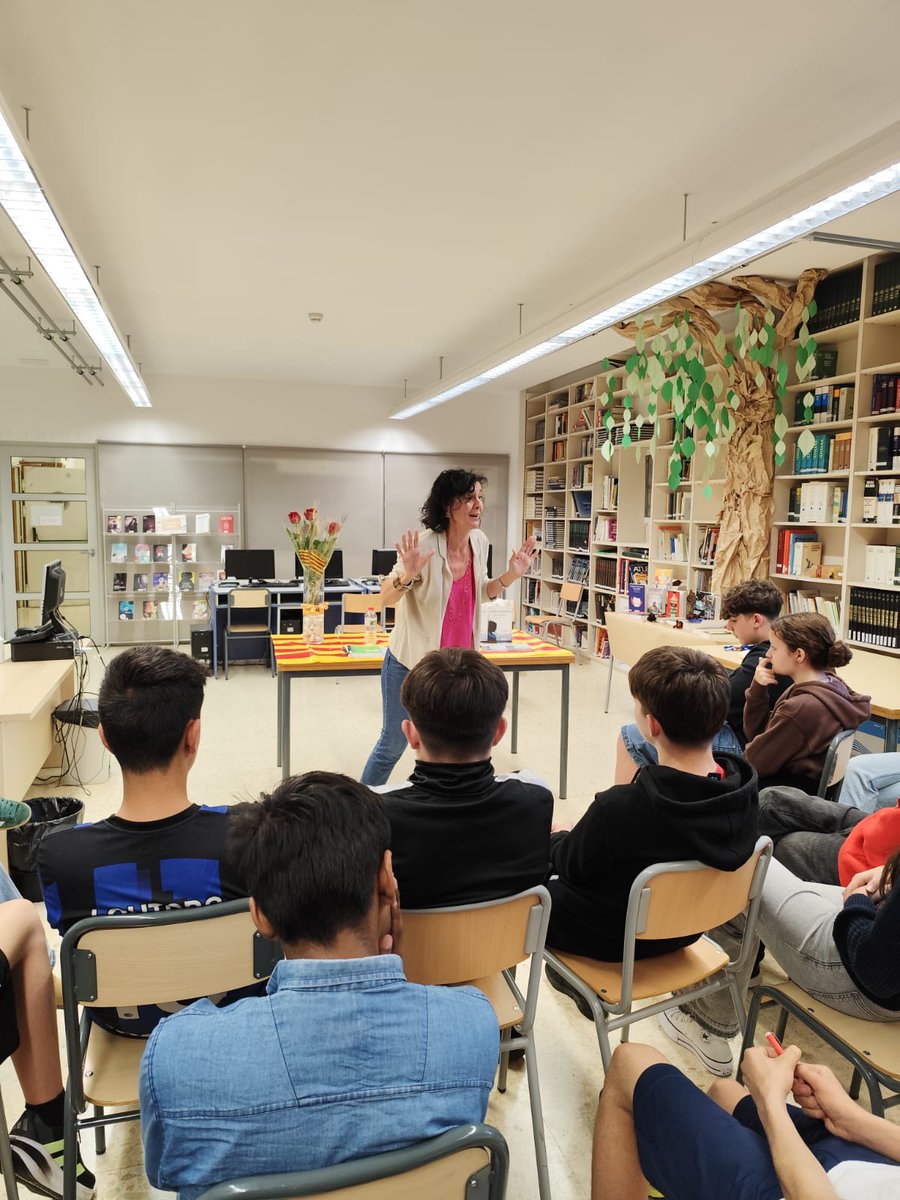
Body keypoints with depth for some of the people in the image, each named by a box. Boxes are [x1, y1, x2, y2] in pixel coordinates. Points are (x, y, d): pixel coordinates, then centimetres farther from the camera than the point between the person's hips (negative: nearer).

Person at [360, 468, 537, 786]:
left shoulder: (479, 542, -4)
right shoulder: (425, 546, -22)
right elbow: (386, 599, -16)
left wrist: (509, 576, -6)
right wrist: (407, 575, -36)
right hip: (411, 664, -5)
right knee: (392, 746, 8)